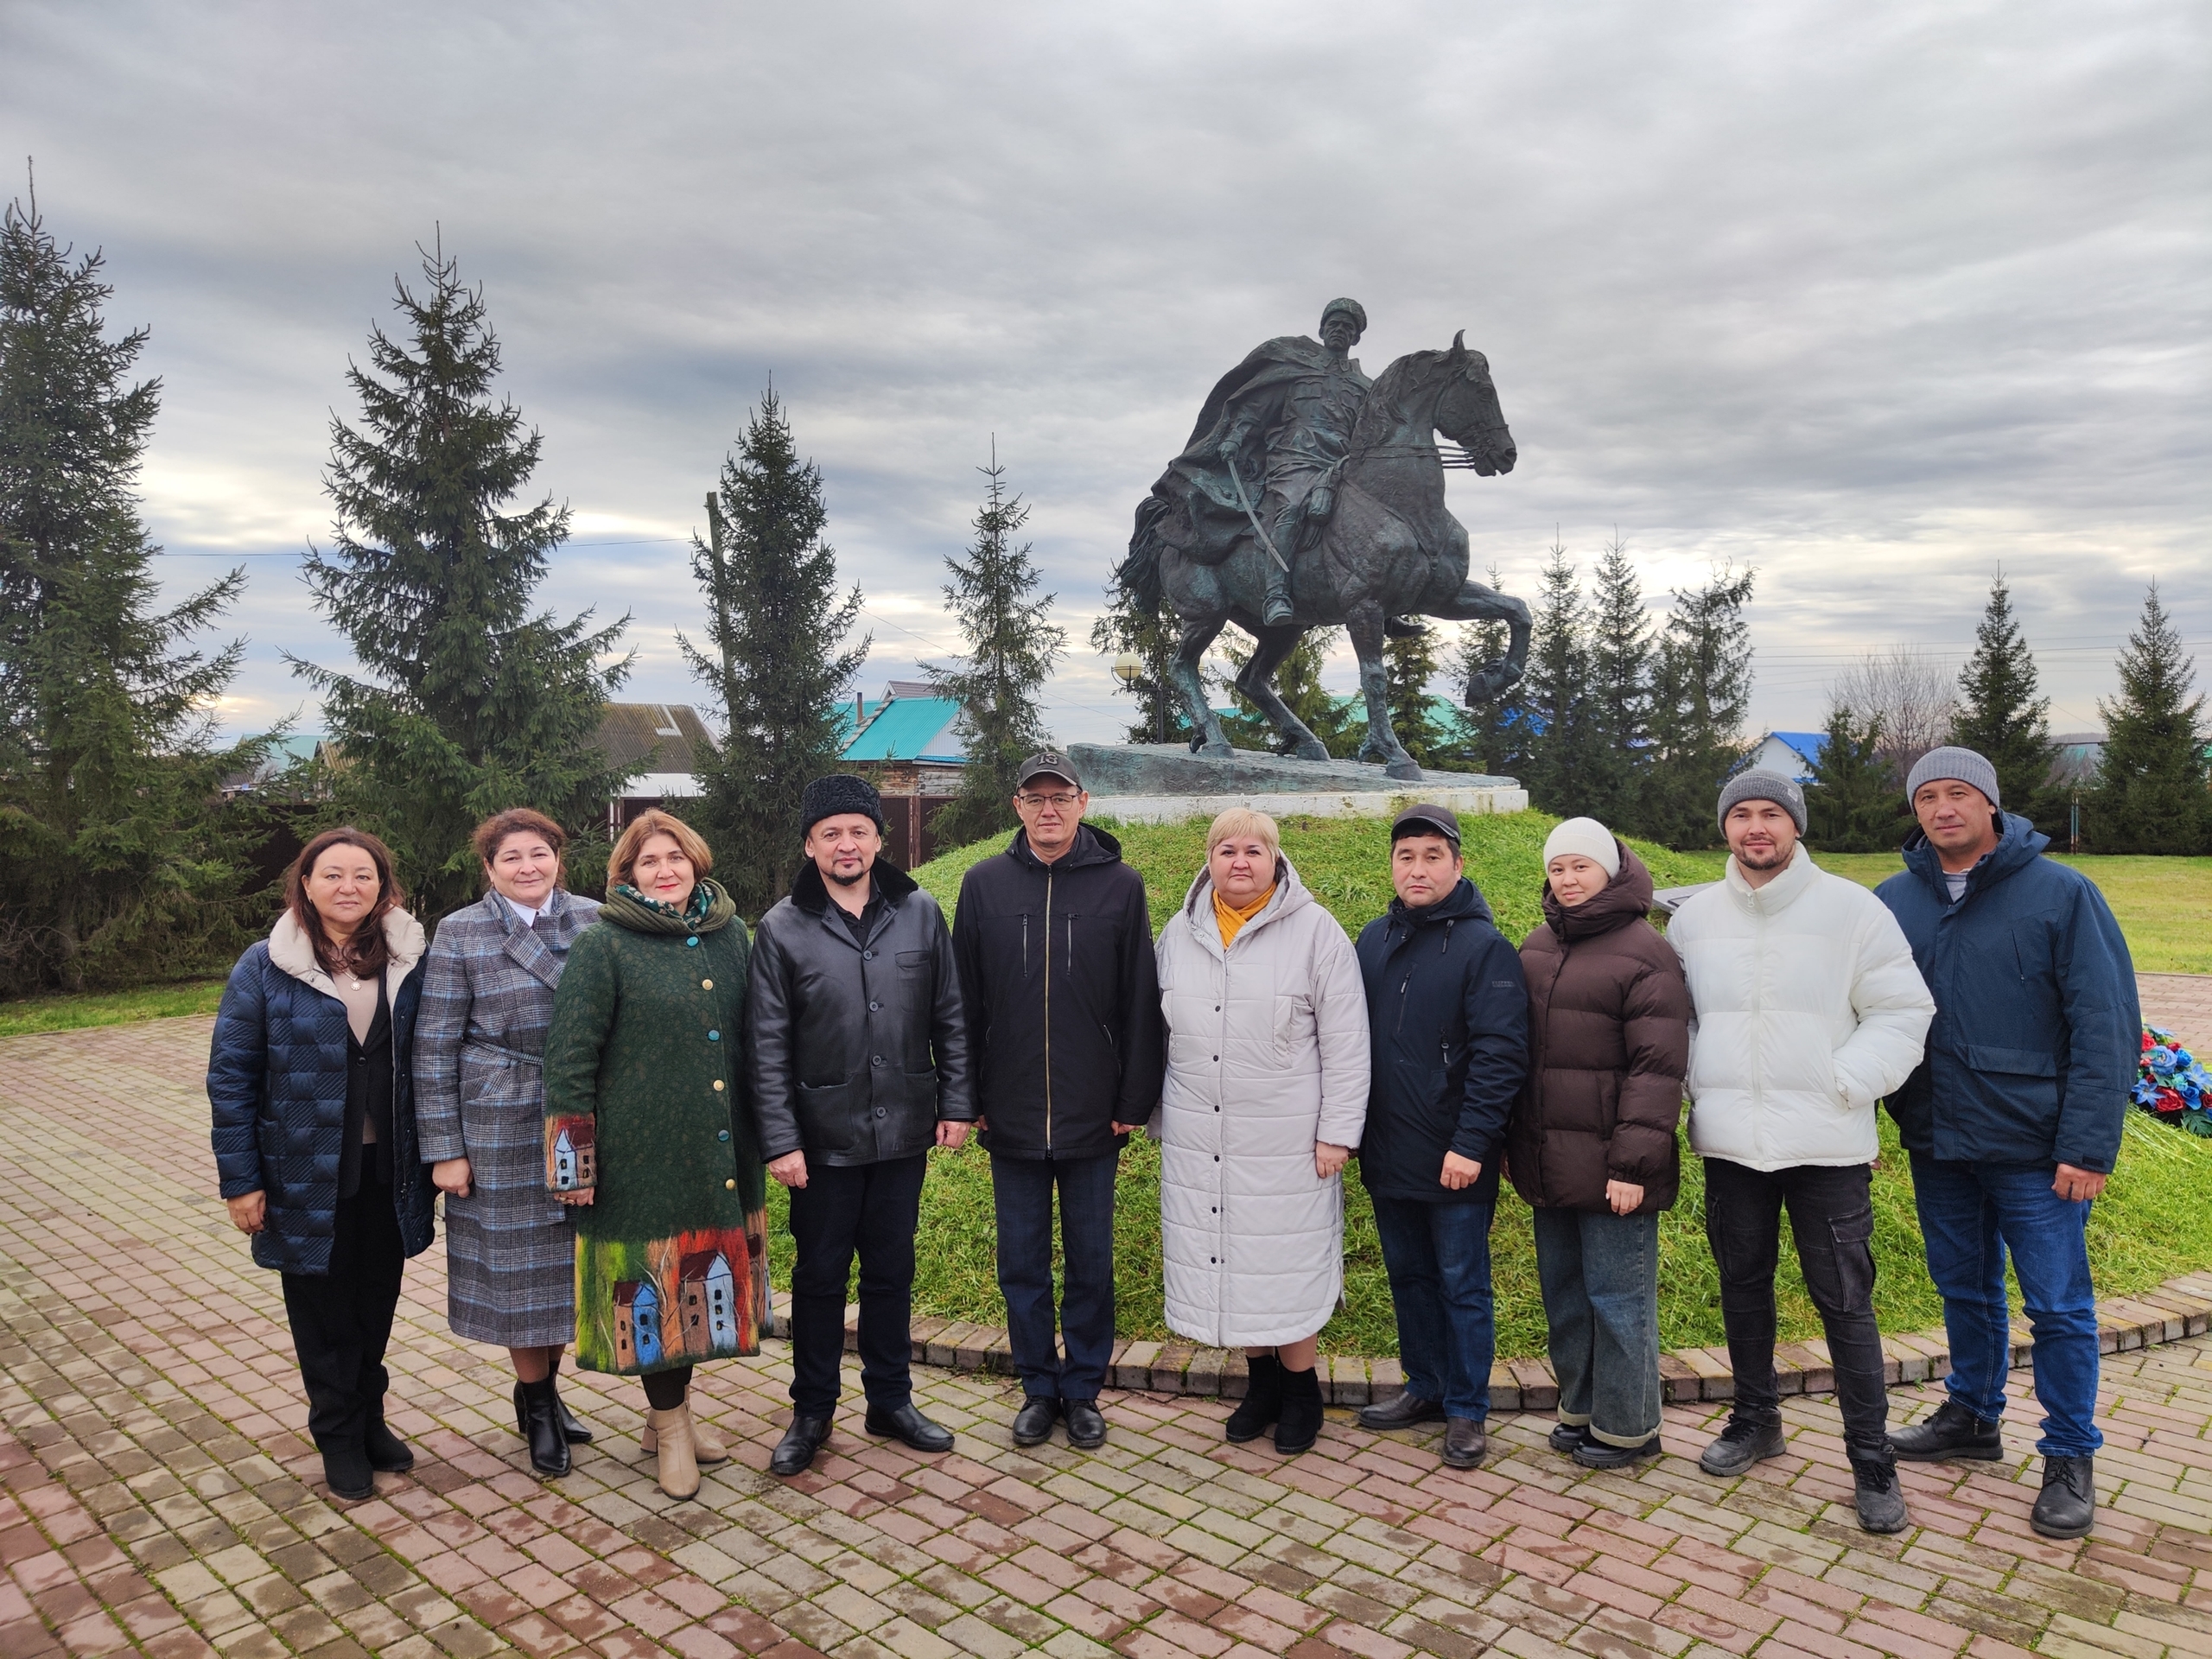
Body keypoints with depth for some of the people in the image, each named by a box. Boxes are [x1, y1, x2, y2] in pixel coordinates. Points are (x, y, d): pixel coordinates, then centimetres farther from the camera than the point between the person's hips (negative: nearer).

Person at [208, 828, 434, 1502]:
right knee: (324, 1305, 11)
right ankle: (339, 1435, 30)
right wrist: (240, 1179, -7)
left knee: (377, 1300, 15)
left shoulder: (408, 962, -1)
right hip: (309, 1174, -2)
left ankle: (369, 1416, 36)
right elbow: (230, 1077, -5)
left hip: (389, 1169, 2)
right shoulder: (266, 968, -7)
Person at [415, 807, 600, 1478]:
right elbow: (433, 1049, -4)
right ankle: (536, 1403, 28)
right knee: (518, 1265, 7)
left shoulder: (594, 921, 1)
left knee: (570, 1263, 11)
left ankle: (545, 1386, 34)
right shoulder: (459, 935, -5)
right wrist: (443, 1149, -7)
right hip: (502, 1132, -2)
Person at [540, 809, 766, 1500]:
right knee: (654, 1287, 4)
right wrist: (574, 1159, -11)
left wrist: (763, 1129, 15)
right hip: (642, 1154, -5)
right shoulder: (602, 946, -7)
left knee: (703, 1281, 14)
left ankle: (672, 1410, 34)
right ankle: (670, 1426, 23)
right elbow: (569, 1058, -8)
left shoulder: (731, 936, 8)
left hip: (721, 1153, 5)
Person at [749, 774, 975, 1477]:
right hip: (823, 1137, -2)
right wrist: (780, 1141, -9)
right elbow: (769, 1047, -6)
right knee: (820, 1275, 11)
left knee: (892, 1272, 15)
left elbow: (950, 1018, 6)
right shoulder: (783, 928, -6)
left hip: (903, 1132, 2)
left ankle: (891, 1401, 31)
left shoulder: (920, 913, 0)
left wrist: (956, 1103, 3)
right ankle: (812, 1412, 28)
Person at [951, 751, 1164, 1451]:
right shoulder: (984, 883, 0)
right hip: (1010, 1119, 1)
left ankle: (1083, 1390, 29)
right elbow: (964, 1000, 3)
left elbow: (1141, 1002, -2)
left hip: (1093, 1118, -1)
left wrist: (1134, 1099, -4)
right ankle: (1039, 1388, 29)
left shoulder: (1121, 885, -3)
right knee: (1022, 1263, 12)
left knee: (1091, 1262, 12)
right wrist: (967, 1097, 1)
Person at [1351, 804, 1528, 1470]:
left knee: (1462, 1284, 7)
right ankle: (1426, 1387, 34)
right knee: (1409, 1276, 18)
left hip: (1456, 1161, -6)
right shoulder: (1374, 940, 8)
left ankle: (1468, 1410, 22)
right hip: (1387, 1158, 6)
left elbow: (1500, 1052, -15)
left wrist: (1471, 1143, -20)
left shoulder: (1484, 946, -11)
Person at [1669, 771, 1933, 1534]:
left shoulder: (1851, 908, -5)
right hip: (1729, 1141, 3)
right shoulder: (1694, 916, 5)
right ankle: (1755, 1419, 35)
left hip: (1827, 1145, -3)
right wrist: (1701, 1087, 2)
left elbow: (1902, 1013, -3)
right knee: (1742, 1286, 16)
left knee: (1845, 1301, 3)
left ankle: (1871, 1460, 17)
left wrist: (1845, 1085, -12)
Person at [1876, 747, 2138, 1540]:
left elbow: (2108, 1026, -11)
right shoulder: (1893, 901, 2)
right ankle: (1971, 1416, 36)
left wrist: (2088, 1146, -14)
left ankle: (2070, 1459, 22)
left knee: (2057, 1305, 6)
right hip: (1936, 1144, 4)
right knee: (1965, 1289, 18)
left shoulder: (2061, 893, -9)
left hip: (2034, 1148, -4)